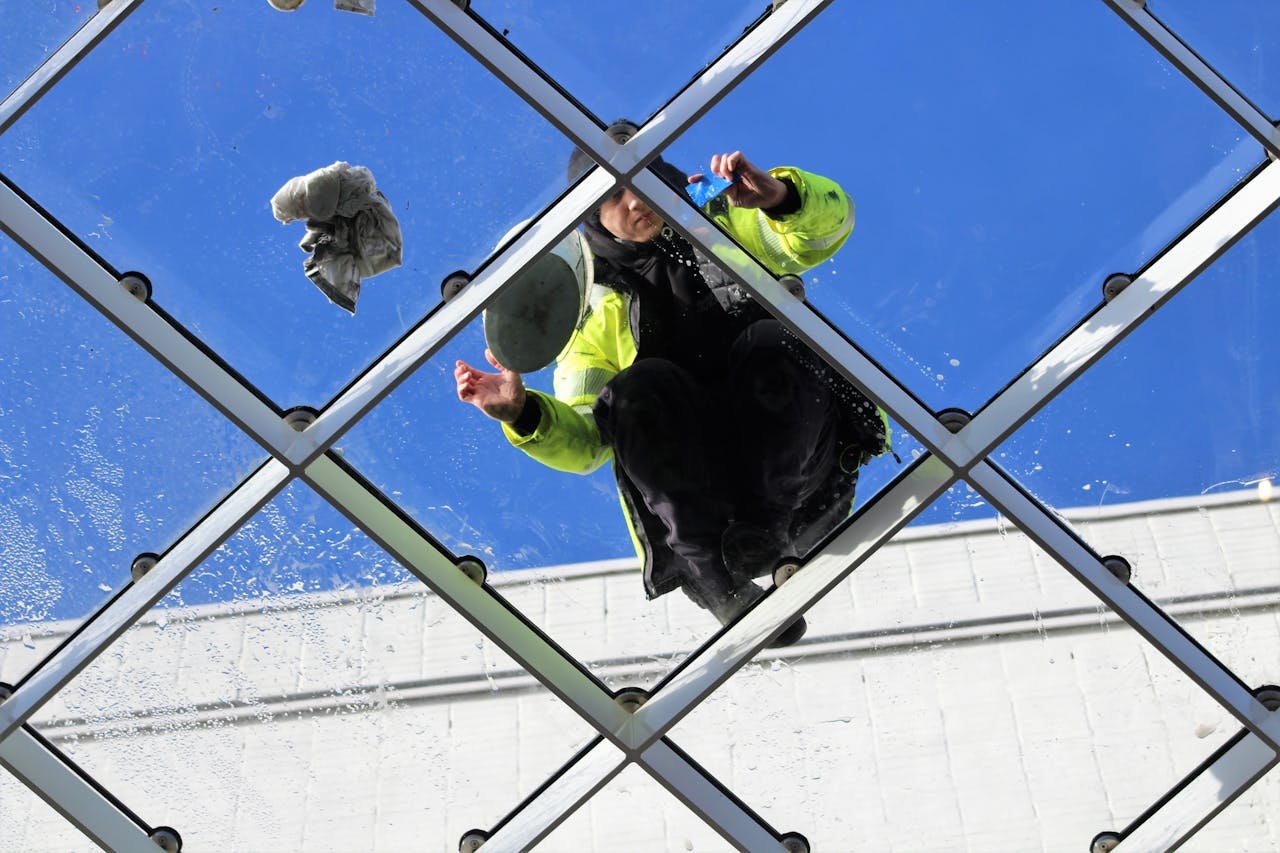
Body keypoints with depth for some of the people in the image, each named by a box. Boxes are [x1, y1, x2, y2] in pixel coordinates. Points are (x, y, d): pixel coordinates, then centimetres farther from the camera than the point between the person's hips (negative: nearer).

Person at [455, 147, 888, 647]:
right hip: (699, 503, 1)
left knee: (771, 343, -27)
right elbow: (584, 445, 6)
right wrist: (523, 414, -16)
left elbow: (828, 224, -3)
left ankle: (763, 532, -27)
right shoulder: (600, 310, 15)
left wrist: (776, 195, -25)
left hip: (802, 467, -1)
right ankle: (719, 585, -28)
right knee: (642, 387, -27)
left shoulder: (723, 227, 15)